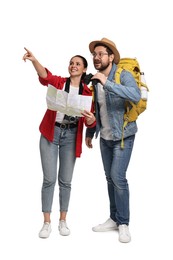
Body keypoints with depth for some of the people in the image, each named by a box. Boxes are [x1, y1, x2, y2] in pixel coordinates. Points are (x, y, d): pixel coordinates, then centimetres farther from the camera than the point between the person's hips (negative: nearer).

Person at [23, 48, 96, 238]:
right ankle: (46, 222, 8)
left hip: (71, 135, 1)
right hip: (50, 133, -1)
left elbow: (90, 123, -2)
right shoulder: (59, 82, 1)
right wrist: (34, 60, -43)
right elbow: (45, 76, -23)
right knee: (49, 179, -2)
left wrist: (91, 118, -26)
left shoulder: (87, 92, 4)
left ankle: (63, 221, 20)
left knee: (65, 180, 7)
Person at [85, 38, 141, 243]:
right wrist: (90, 133, 15)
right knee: (110, 178, 10)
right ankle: (114, 219, 22)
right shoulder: (95, 81, 2)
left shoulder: (123, 75, -16)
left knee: (118, 177, -10)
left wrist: (107, 83, -39)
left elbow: (135, 95, -37)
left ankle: (123, 223, 5)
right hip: (105, 137, 6)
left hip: (123, 136, -6)